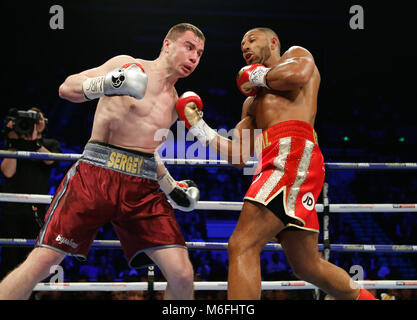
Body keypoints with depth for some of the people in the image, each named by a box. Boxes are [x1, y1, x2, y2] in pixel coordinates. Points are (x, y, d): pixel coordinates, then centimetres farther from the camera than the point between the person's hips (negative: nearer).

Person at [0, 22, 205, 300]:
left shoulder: (175, 104, 20)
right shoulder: (127, 65, 3)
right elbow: (66, 88, -2)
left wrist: (171, 187, 25)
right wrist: (105, 85, -20)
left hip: (143, 186, 5)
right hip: (97, 172, -5)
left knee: (183, 276, -8)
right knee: (42, 261, -15)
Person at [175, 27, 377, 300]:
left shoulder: (297, 54, 18)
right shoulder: (252, 102, 36)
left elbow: (298, 74, -9)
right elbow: (238, 156, 26)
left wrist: (258, 75, 8)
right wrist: (199, 127, 18)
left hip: (294, 153, -9)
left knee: (242, 245, -21)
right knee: (307, 265, 15)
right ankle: (362, 296, 32)